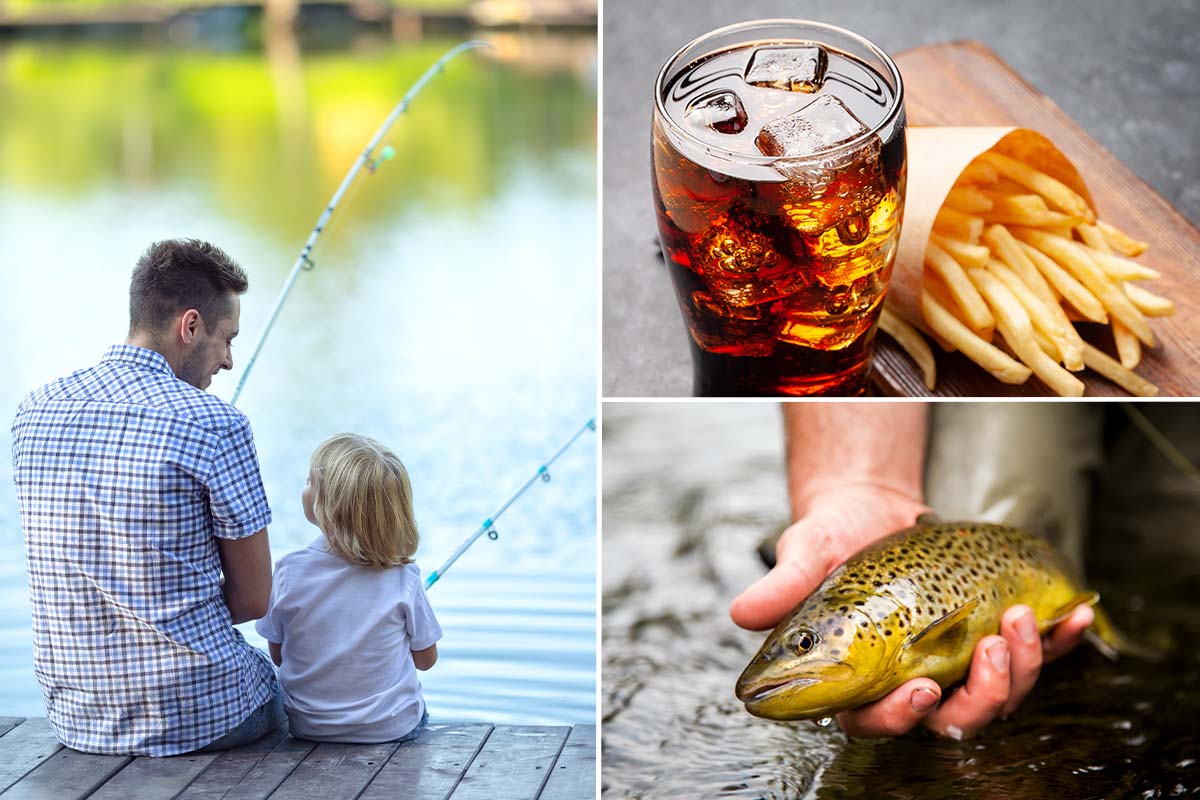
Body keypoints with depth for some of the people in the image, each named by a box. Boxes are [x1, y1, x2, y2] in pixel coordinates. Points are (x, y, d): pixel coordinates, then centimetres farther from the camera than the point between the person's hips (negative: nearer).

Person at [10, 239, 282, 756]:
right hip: (197, 715, -5)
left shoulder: (34, 413, 1)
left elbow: (84, 571, 12)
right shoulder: (215, 423, -16)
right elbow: (253, 600, -8)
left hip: (75, 721, 6)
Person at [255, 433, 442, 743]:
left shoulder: (289, 572, -16)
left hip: (308, 726, 1)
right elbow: (426, 659, -4)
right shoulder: (403, 577, -17)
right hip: (394, 727, 0)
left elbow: (278, 655, -2)